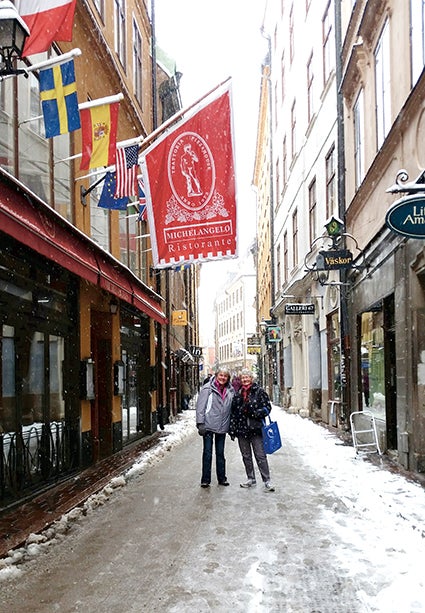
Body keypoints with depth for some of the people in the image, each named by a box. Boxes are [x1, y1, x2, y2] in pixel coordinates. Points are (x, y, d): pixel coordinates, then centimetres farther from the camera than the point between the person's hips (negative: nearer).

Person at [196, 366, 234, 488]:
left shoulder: (230, 390, 8)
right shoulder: (208, 388, -6)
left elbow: (232, 408, 15)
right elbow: (200, 406, -7)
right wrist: (200, 423, -13)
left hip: (222, 427, 4)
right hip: (209, 426, -4)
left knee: (220, 453, 13)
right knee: (207, 453, 0)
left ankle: (222, 478, 22)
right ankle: (205, 480, 7)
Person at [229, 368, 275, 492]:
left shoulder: (260, 391, 0)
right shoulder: (238, 394, 12)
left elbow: (267, 407, -3)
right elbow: (233, 412, 13)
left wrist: (256, 413, -19)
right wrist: (232, 429, 8)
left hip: (256, 429, -5)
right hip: (242, 429, 5)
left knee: (260, 456, -6)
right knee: (246, 456, 11)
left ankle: (267, 481, -3)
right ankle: (251, 479, 22)